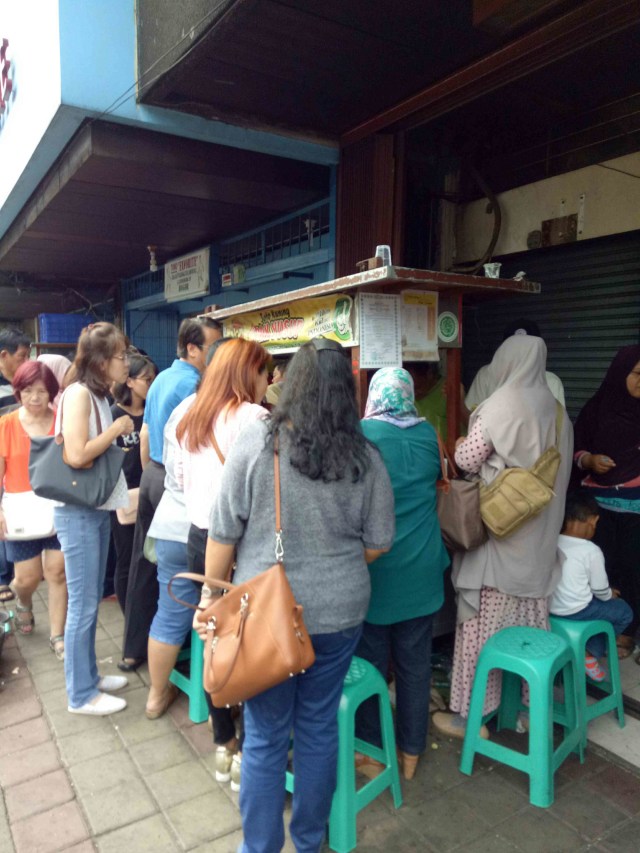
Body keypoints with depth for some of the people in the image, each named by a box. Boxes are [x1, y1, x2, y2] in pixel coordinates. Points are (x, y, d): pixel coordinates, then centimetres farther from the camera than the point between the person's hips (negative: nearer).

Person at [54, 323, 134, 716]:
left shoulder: (100, 395, 10)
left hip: (98, 508, 9)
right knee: (82, 604, 2)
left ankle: (89, 674, 32)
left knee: (92, 600, 17)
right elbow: (77, 455, -24)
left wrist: (118, 434, 1)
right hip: (78, 511, -9)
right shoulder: (78, 393, -16)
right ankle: (81, 694, 16)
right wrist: (117, 429, -14)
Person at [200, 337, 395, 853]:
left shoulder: (255, 443, -15)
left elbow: (223, 535, -9)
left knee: (265, 738, 15)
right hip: (340, 613, 3)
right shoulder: (365, 458, -8)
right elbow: (378, 543, 0)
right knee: (320, 728, 20)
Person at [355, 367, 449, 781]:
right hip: (422, 573, 4)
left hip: (374, 571, -3)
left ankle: (372, 753, 27)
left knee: (371, 663, 12)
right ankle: (411, 752, 31)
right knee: (415, 664, 15)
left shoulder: (361, 434, -13)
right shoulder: (429, 434, -1)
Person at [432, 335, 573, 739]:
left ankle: (471, 712, 13)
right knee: (530, 618, 17)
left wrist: (461, 445, 10)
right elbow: (560, 469, 12)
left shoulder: (500, 406, -14)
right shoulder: (555, 408, 5)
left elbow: (467, 460, -11)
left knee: (485, 620, 3)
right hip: (541, 534, 7)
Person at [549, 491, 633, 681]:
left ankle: (589, 650, 22)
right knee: (624, 611, 16)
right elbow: (600, 590, -7)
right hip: (575, 611, -7)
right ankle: (590, 653, 12)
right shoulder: (592, 551, -16)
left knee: (603, 606, 30)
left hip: (550, 606, 7)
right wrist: (611, 595, 17)